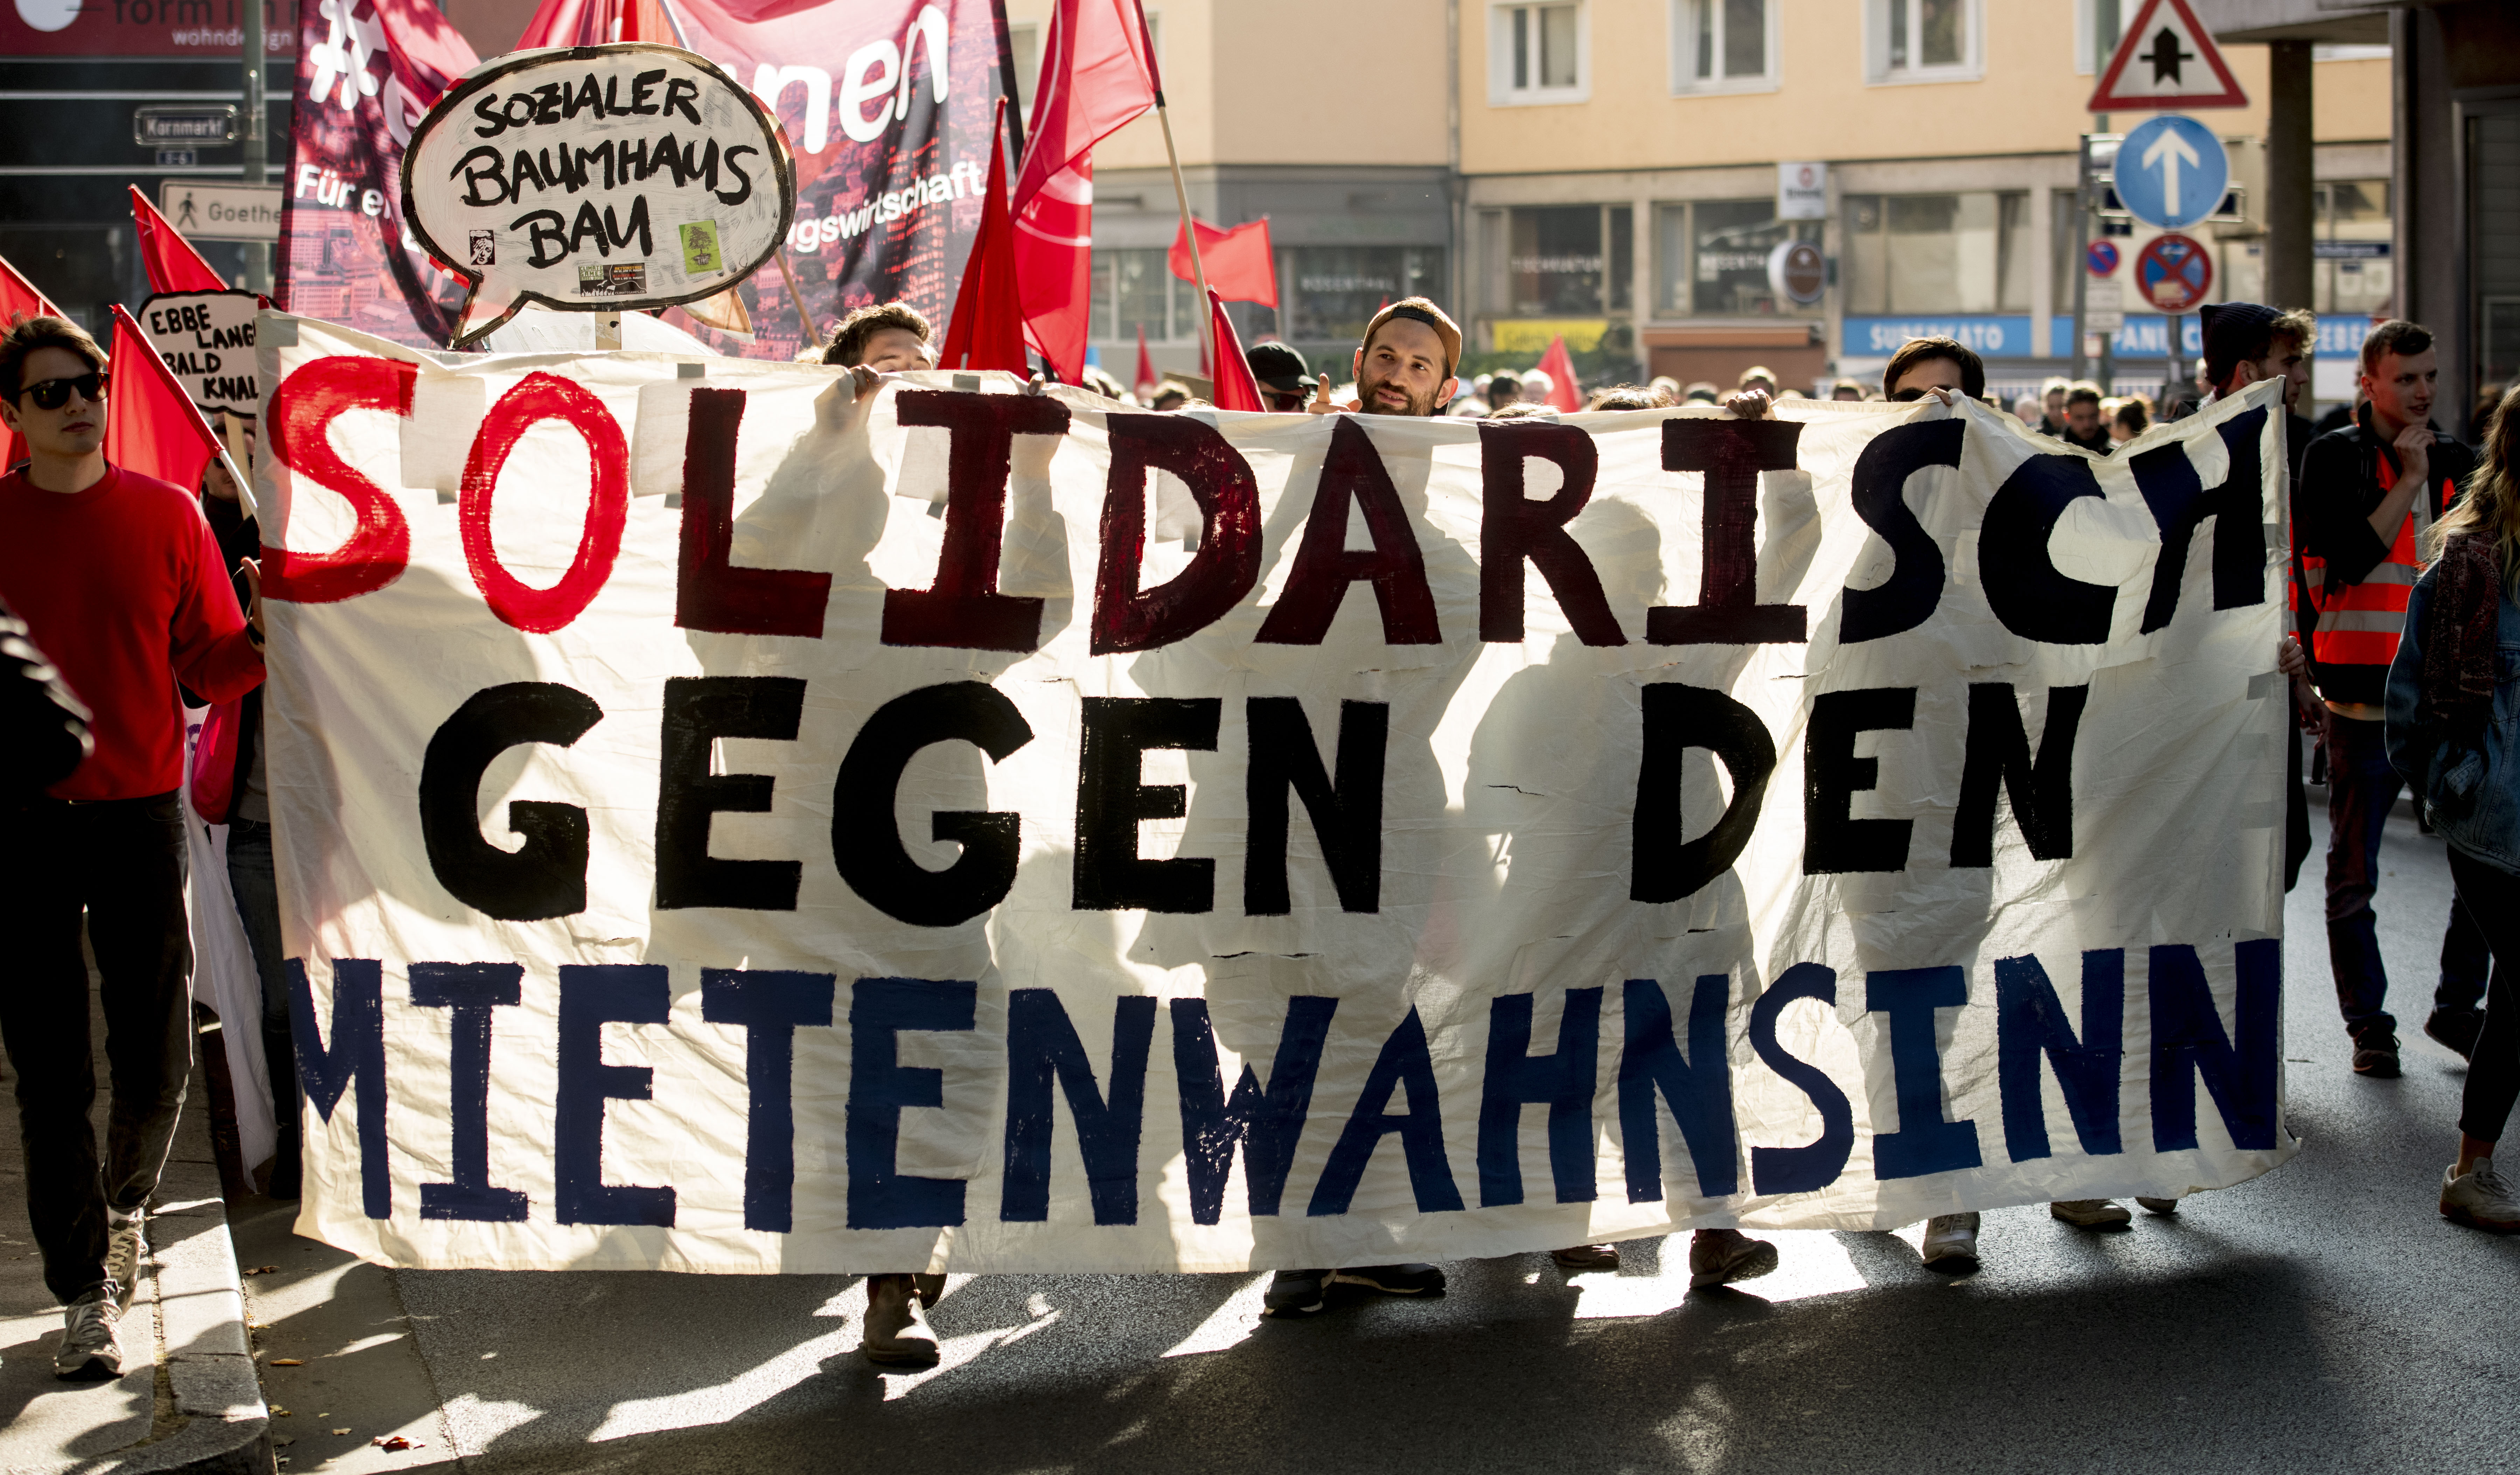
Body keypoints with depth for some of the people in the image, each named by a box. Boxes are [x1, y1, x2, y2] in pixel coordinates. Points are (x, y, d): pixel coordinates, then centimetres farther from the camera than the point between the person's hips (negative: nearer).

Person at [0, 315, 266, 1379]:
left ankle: (124, 1206, 36)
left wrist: (266, 632, -15)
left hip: (140, 814, 1)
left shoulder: (167, 515, 3)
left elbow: (209, 669, 3)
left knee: (157, 1063, 5)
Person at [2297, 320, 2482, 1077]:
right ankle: (2369, 1025, 13)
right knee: (2354, 876, 2)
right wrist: (2408, 481, -15)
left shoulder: (2453, 460, 12)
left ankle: (2457, 1007, 19)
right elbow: (2348, 558, -17)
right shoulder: (2334, 459, -3)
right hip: (2365, 695, -4)